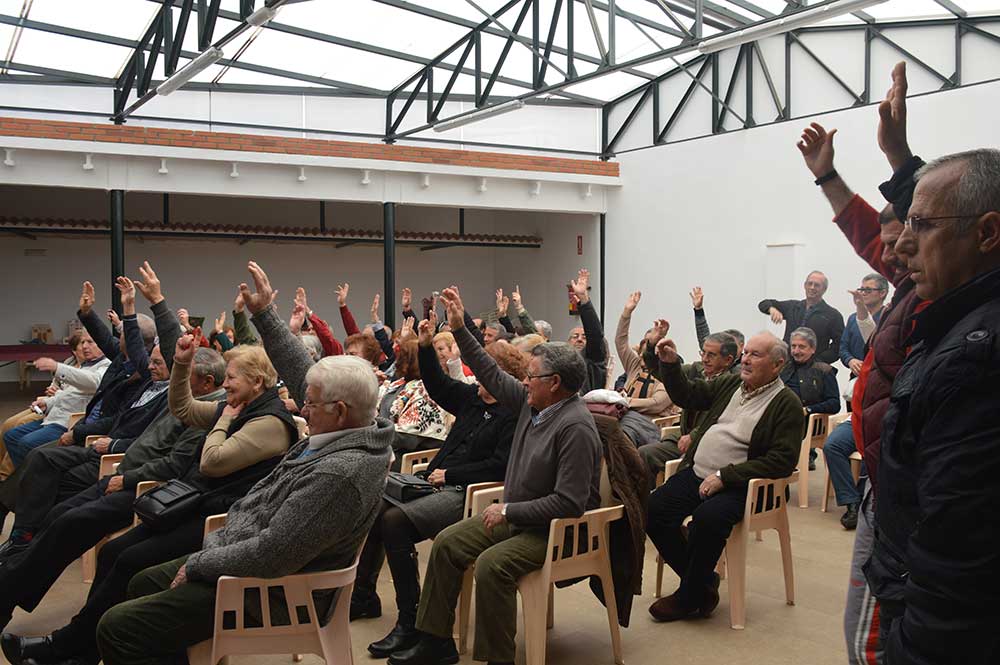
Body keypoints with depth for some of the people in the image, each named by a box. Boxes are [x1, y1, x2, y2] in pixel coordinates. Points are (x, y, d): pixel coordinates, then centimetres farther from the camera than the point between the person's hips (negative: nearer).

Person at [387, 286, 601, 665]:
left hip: (555, 530, -9)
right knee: (447, 543, 4)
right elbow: (492, 376, 13)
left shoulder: (576, 427, -24)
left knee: (491, 564, -30)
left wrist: (509, 510, -21)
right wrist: (460, 329, 11)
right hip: (516, 515, 10)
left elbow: (568, 503, -27)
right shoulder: (532, 403, 2)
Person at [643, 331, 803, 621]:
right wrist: (670, 364, 4)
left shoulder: (787, 404, -5)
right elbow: (686, 394, 23)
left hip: (738, 485, -6)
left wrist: (724, 476, -18)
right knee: (653, 510, -14)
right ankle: (703, 581, 5)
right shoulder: (730, 383, 14)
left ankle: (688, 597, -9)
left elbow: (782, 461, -13)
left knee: (707, 518, -33)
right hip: (696, 474, 6)